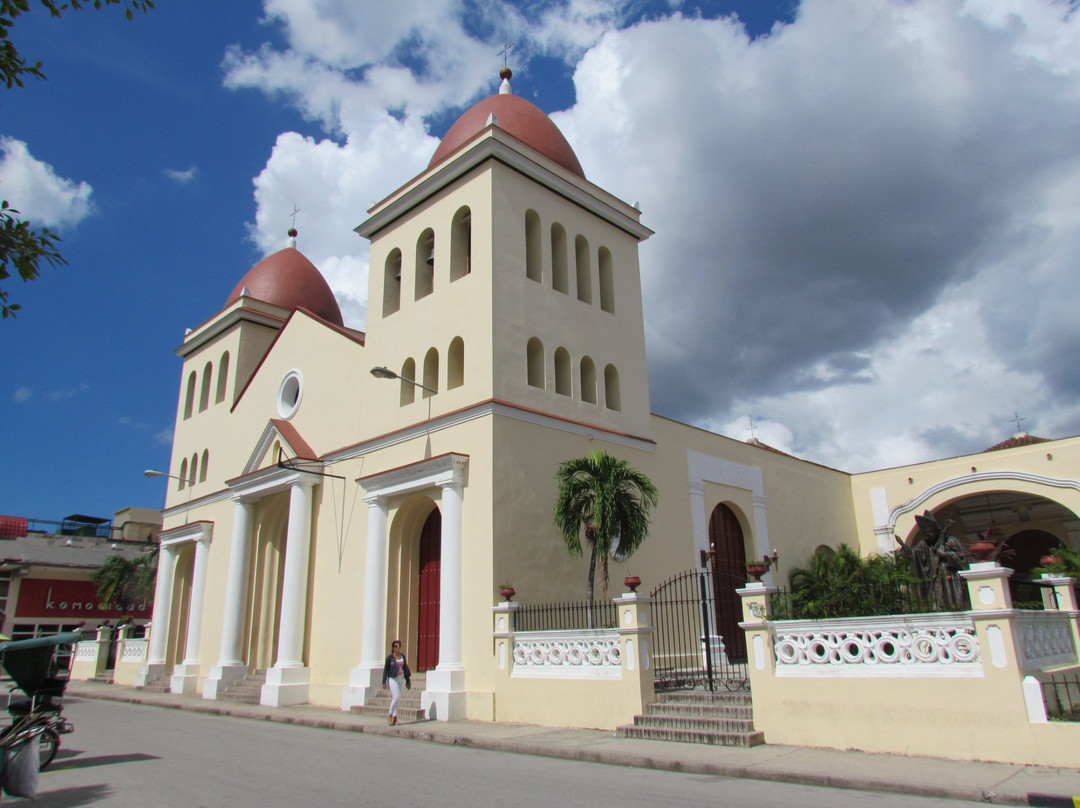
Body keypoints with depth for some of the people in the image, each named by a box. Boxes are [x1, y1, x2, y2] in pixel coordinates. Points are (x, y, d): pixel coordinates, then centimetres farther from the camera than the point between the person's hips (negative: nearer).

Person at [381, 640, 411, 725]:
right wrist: (384, 682, -6)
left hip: (400, 679, 5)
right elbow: (385, 670, -3)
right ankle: (390, 716, 0)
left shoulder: (402, 656, 7)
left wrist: (408, 680, 12)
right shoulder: (389, 657, -6)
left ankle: (395, 718, 13)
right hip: (392, 679, -5)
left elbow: (405, 668, 12)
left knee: (397, 698, 8)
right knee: (396, 697, -15)